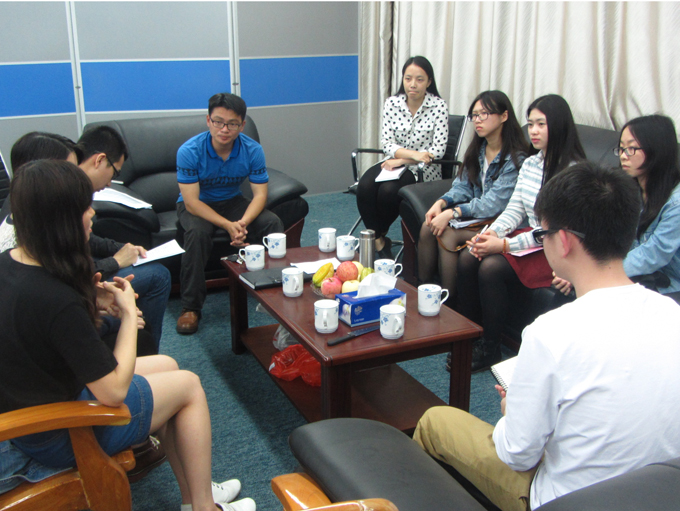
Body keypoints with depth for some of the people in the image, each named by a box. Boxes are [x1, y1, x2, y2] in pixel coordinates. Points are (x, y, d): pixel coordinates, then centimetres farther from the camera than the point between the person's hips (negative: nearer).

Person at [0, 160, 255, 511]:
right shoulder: (58, 300, -34)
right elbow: (114, 391, -27)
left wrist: (89, 297, -1)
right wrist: (129, 312, -16)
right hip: (58, 437, -9)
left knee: (166, 365, 19)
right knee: (188, 384, 7)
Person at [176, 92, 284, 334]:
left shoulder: (253, 150, -15)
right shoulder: (189, 151, -24)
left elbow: (260, 194, -14)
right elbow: (192, 202, -26)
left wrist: (243, 222, -35)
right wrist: (228, 225, -37)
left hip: (232, 201, 3)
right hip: (196, 205, -3)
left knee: (272, 223, -21)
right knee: (197, 233, -36)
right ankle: (190, 307, -23)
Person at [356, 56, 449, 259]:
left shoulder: (438, 107, -7)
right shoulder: (392, 103, 2)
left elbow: (438, 150, -12)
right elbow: (388, 144, -3)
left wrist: (402, 160, -15)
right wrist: (414, 154, -21)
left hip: (424, 170, -3)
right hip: (395, 163, 4)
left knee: (388, 191, -31)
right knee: (365, 186, -26)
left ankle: (377, 236, -2)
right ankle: (379, 242, -13)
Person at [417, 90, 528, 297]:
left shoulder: (516, 158, -18)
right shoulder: (477, 149, 8)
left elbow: (493, 204, -23)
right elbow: (462, 186, 7)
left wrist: (452, 213, -29)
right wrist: (441, 203, -14)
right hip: (473, 214, 7)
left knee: (447, 234, -26)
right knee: (428, 225, -16)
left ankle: (449, 299, -14)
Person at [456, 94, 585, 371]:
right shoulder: (529, 164, 11)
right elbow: (515, 209, 10)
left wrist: (505, 245, -23)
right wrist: (492, 233, -11)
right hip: (530, 237, 8)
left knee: (492, 267, -28)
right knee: (467, 259, -16)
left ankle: (490, 347, -11)